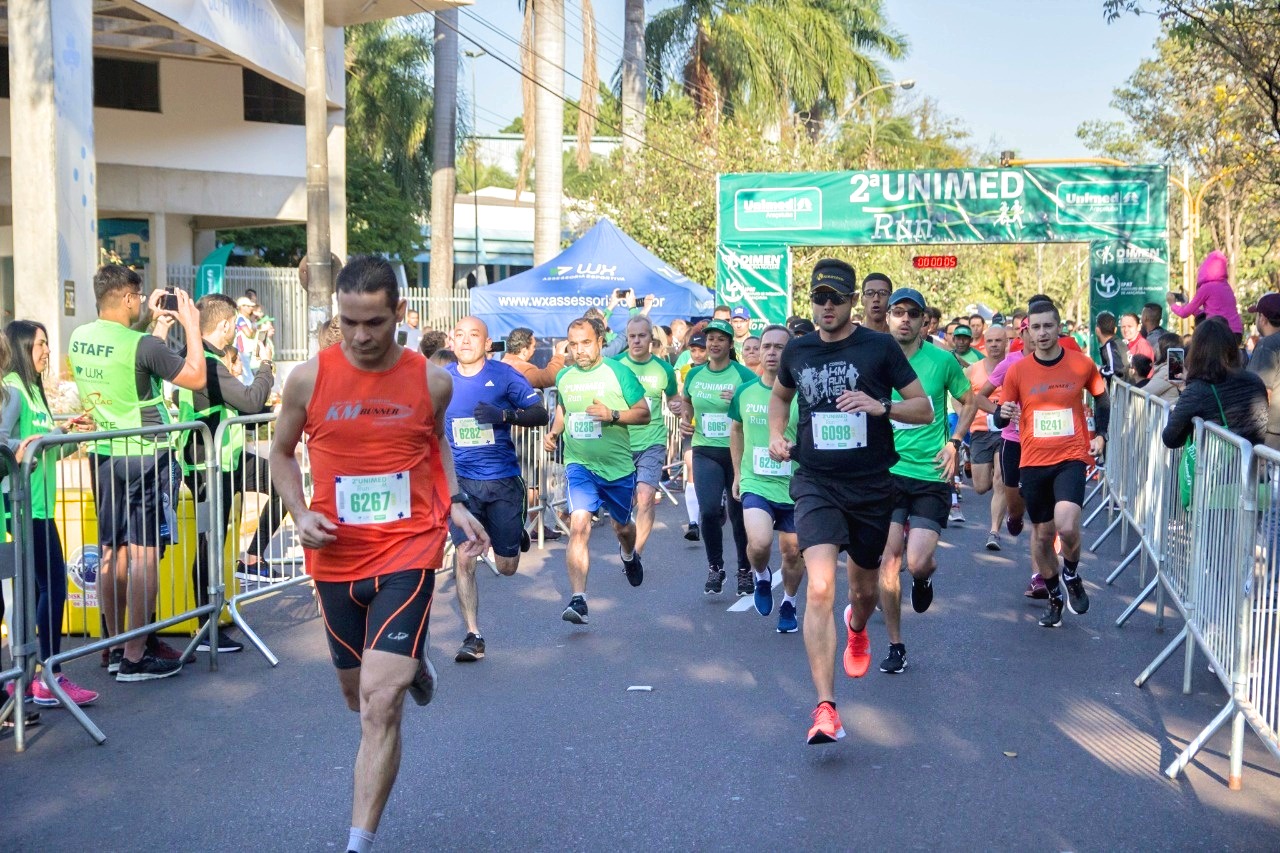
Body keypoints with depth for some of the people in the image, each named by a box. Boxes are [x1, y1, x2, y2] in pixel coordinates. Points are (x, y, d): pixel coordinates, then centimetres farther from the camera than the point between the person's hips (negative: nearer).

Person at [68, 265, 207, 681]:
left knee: (112, 553, 13)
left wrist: (145, 319, 22)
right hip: (144, 458, -8)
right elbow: (196, 378, -13)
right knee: (143, 555, -3)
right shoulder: (143, 345, -20)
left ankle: (116, 646, 23)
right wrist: (191, 325, -4)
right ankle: (135, 657, 0)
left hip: (104, 456, 8)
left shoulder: (78, 338, 4)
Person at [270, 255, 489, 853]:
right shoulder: (309, 378, -6)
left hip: (408, 551, -2)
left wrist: (455, 503, 4)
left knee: (380, 706, -14)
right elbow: (281, 452, 9)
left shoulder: (432, 380, -4)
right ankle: (411, 664, 57)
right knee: (359, 695, 21)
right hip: (336, 556, 3)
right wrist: (300, 514, -7)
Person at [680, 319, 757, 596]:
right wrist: (685, 419, 7)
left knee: (739, 513, 7)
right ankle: (715, 567, 7)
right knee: (709, 510, -14)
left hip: (738, 452, -2)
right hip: (705, 452, 2)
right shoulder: (694, 375, 7)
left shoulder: (744, 375, -4)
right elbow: (686, 402, 27)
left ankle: (745, 570, 26)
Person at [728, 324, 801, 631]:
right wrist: (737, 473, 16)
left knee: (792, 551, 11)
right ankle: (761, 576, 13)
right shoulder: (745, 392, 1)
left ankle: (789, 604, 38)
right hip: (755, 484, 1)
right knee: (759, 543, -21)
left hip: (795, 488, 0)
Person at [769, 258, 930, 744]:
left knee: (864, 589, 17)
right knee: (820, 588, -19)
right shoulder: (798, 351, 4)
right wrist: (776, 434, 6)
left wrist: (881, 406, -21)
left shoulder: (880, 348, -4)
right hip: (816, 483, 0)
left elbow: (924, 409, -2)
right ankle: (825, 708, -19)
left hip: (871, 485, 0)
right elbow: (780, 395, 25)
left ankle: (857, 630, 57)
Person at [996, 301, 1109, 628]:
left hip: (1072, 457, -2)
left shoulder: (1082, 365, -2)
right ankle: (1054, 597, 33)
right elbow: (1001, 418, 5)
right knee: (1041, 533, 11)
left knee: (1067, 526, -22)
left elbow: (1101, 397, 17)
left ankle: (1071, 575, 9)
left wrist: (1100, 434, 7)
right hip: (1034, 462, 2)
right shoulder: (1017, 371, -2)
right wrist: (1004, 414, -19)